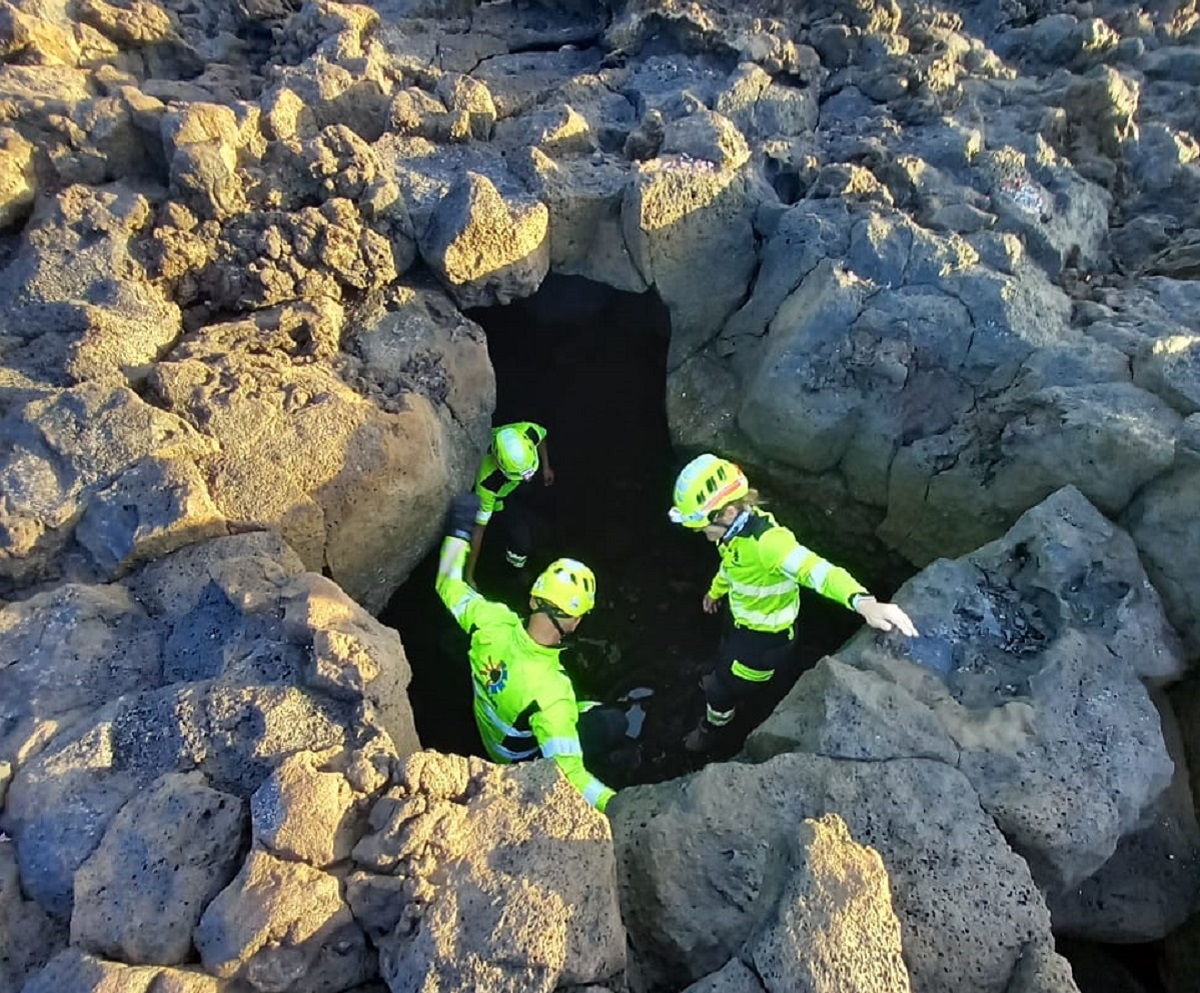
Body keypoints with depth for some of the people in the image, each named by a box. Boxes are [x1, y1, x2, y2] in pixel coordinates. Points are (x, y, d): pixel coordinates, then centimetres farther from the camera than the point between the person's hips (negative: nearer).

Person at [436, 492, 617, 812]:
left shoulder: (492, 621, -31)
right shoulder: (551, 692, -46)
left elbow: (449, 585, -11)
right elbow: (568, 775, -44)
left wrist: (459, 530, -4)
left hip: (491, 727, 6)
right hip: (525, 760, -5)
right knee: (613, 723, -1)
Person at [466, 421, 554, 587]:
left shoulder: (529, 432, -40)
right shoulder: (487, 483, -47)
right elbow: (478, 528, -37)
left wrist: (546, 467, -4)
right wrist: (469, 576, -31)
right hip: (500, 495, -4)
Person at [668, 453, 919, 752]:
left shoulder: (767, 540, -40)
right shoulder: (734, 527, -13)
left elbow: (815, 569, -54)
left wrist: (863, 603, -72)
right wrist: (715, 591, 29)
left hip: (767, 636, -7)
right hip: (744, 622, 7)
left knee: (722, 690, 16)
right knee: (726, 660, 36)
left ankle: (711, 728, 48)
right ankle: (721, 681, 70)